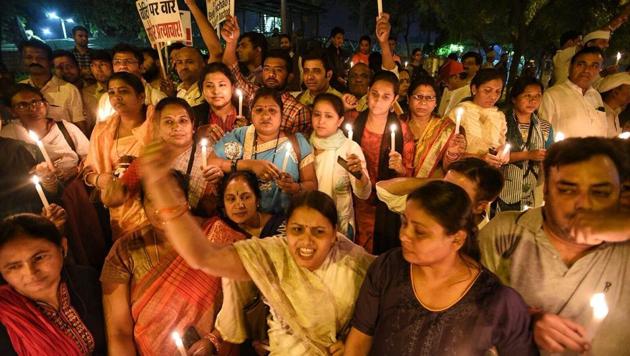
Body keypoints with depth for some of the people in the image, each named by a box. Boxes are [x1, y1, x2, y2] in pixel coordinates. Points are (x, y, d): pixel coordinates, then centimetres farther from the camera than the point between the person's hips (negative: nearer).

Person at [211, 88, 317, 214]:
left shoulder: (297, 142, 1)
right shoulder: (238, 136, 2)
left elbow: (312, 185, 3)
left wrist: (295, 188, -18)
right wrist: (249, 165, -16)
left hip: (282, 217, 0)